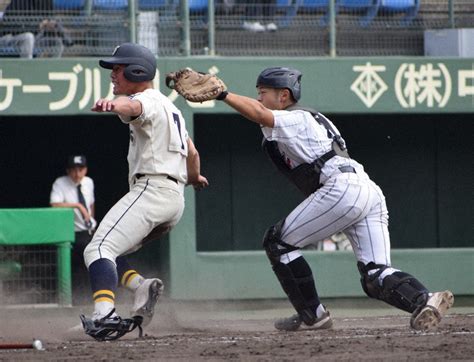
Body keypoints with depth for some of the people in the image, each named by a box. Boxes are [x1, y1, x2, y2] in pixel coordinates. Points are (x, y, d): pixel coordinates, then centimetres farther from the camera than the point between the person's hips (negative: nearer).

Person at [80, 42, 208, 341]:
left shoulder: (148, 101, -4)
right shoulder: (170, 107, 27)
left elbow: (133, 107, -30)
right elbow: (192, 153, 36)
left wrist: (112, 105, -52)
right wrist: (195, 177, 56)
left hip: (151, 189, -10)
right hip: (176, 198, 10)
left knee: (98, 250, -22)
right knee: (109, 253, 16)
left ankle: (105, 315, -42)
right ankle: (141, 287, -10)